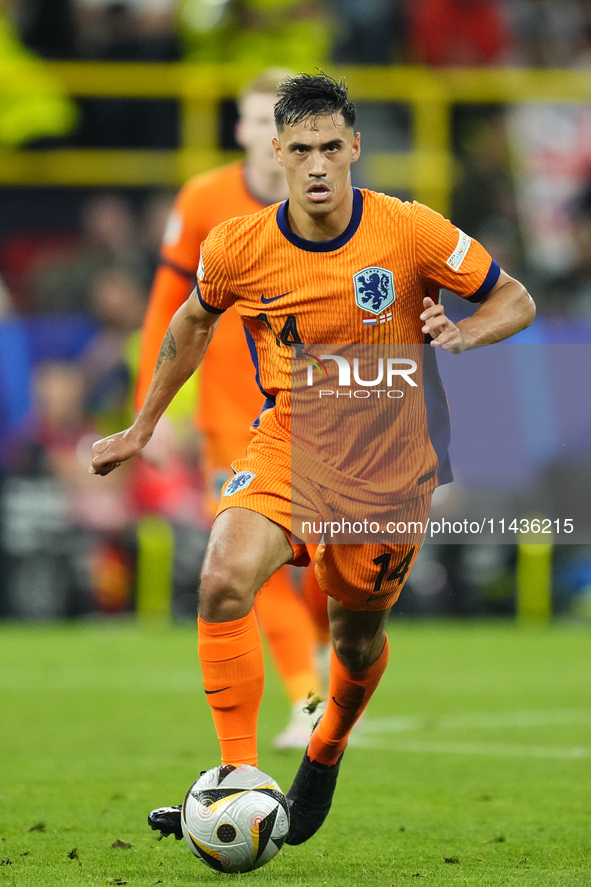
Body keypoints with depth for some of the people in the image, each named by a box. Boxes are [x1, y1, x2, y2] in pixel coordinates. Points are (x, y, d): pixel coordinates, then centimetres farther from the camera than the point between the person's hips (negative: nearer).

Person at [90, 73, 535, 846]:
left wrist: (465, 332, -26)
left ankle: (325, 756, 46)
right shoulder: (236, 249, -10)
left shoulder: (411, 232, -16)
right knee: (226, 577, -26)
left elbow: (516, 301, -4)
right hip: (290, 439, 0)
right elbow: (196, 321, 12)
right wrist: (143, 427, 17)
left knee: (358, 634, 11)